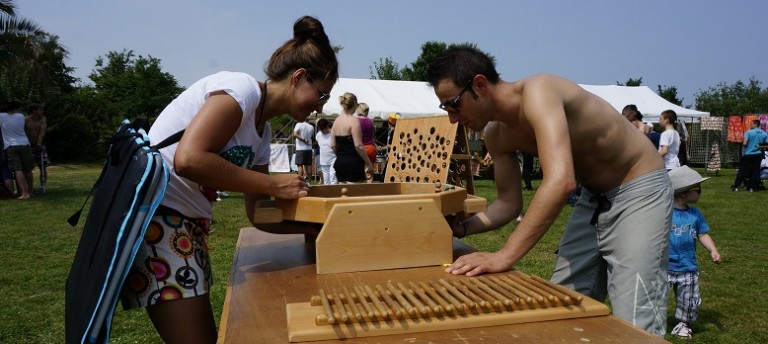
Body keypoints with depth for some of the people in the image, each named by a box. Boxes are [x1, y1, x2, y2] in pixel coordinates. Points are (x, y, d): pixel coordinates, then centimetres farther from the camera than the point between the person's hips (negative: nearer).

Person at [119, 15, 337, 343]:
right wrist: (274, 185, -20)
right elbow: (188, 159, -27)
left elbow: (257, 213, 14)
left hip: (187, 221, 10)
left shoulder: (262, 131, 13)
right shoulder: (241, 87, -14)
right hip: (154, 214, -9)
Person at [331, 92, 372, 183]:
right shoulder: (354, 120, -12)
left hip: (339, 162, 7)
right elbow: (358, 145, -16)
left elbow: (333, 145, 10)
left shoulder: (336, 120, 9)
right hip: (353, 162, -7)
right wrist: (369, 164, -10)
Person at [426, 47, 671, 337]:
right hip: (593, 198, 8)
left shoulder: (537, 92, -29)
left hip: (640, 191, -8)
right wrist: (463, 227, -13)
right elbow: (509, 203, 4)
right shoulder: (496, 134, -4)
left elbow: (561, 181, -43)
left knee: (634, 325, -13)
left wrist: (505, 256, -44)